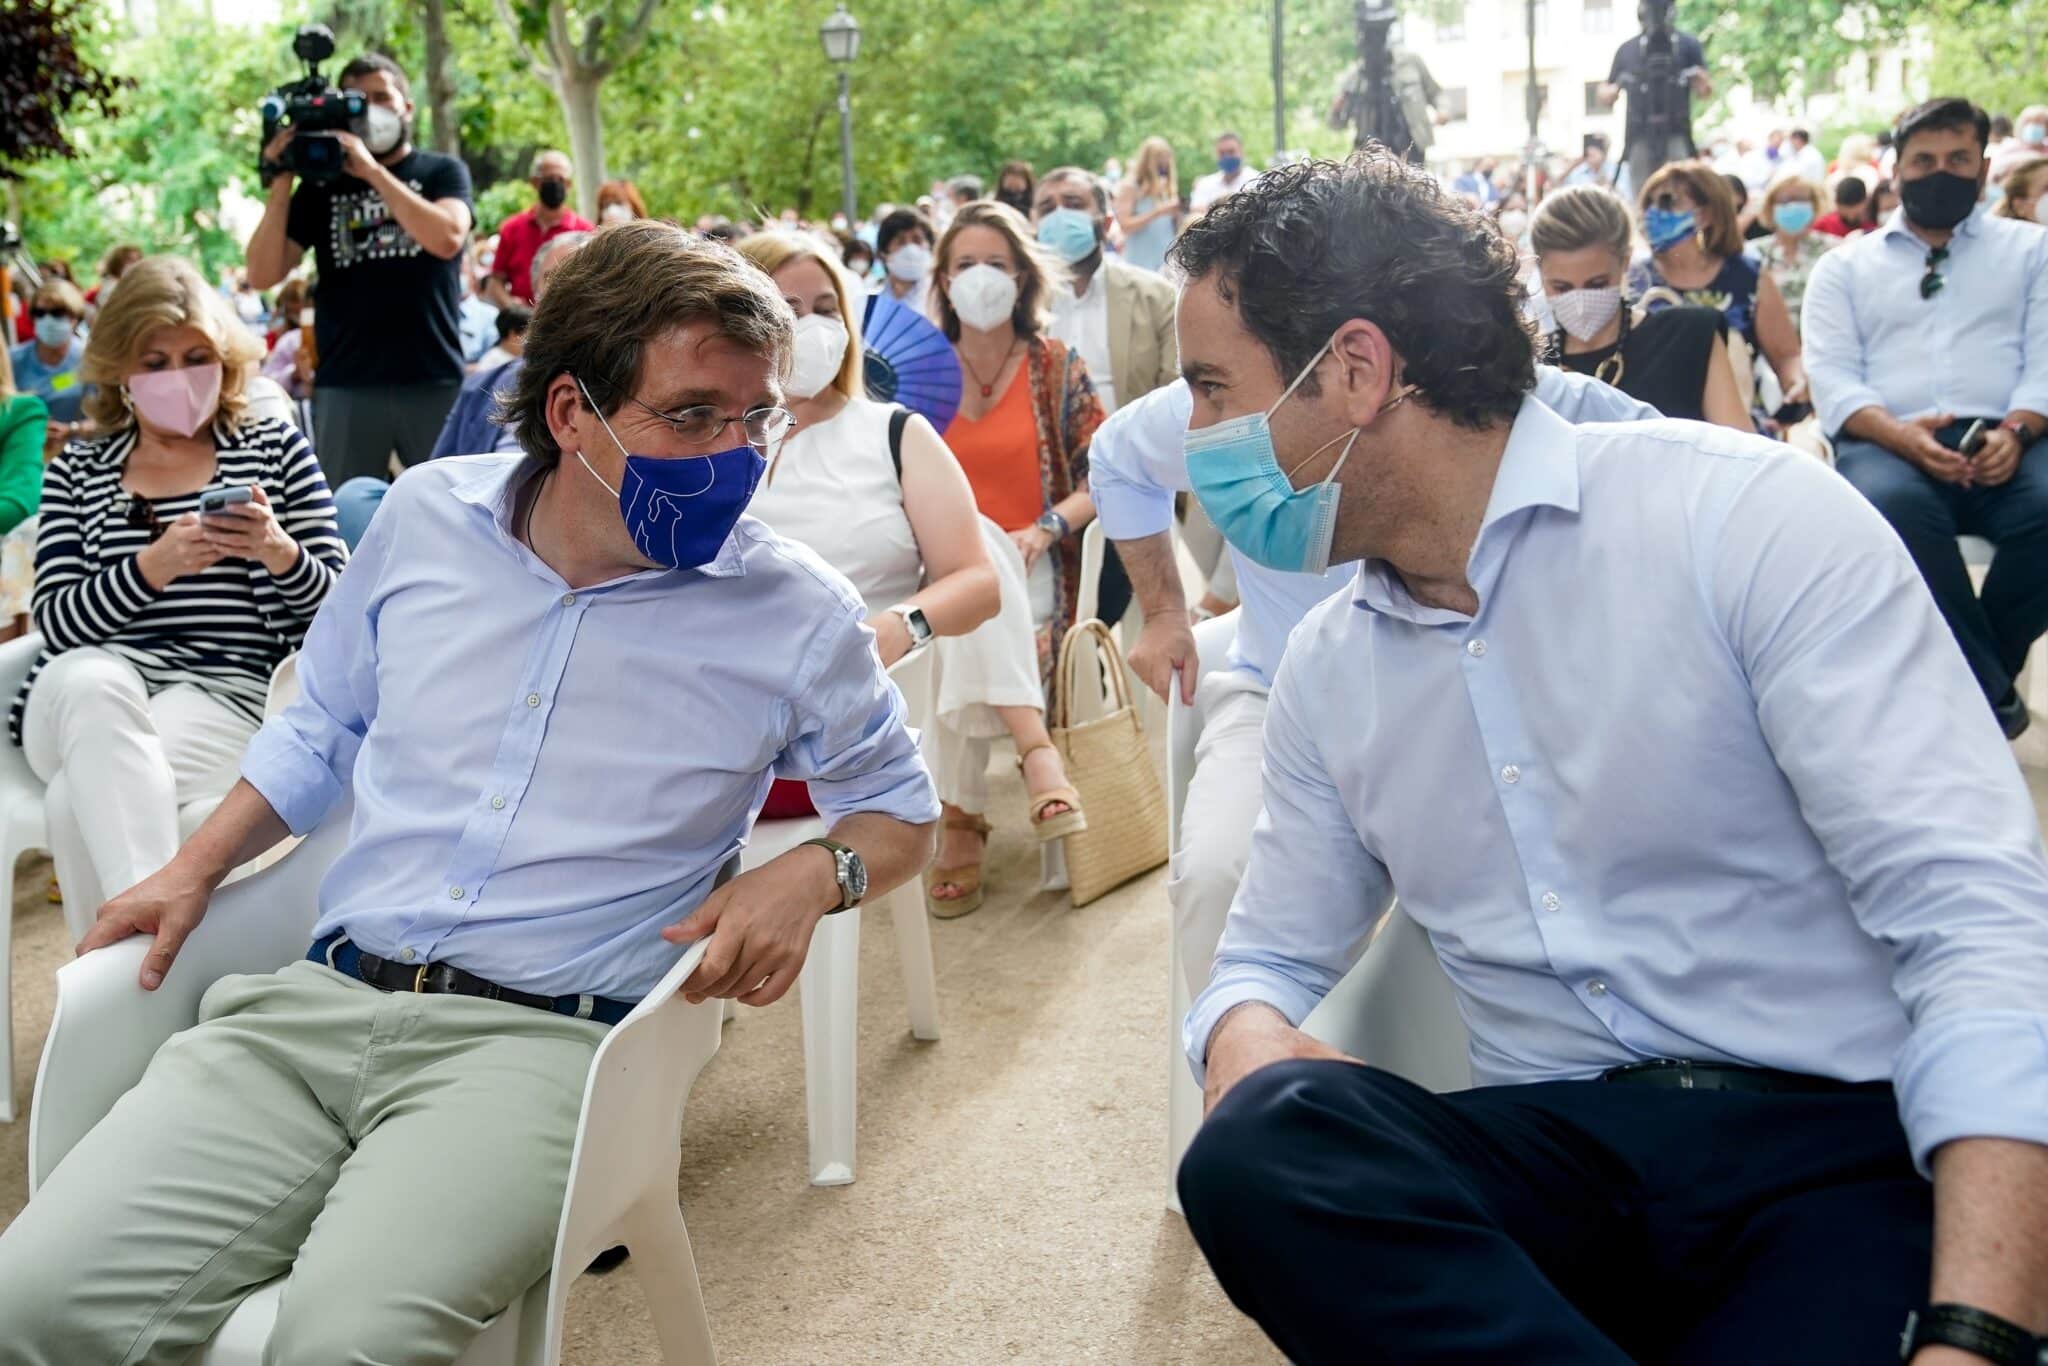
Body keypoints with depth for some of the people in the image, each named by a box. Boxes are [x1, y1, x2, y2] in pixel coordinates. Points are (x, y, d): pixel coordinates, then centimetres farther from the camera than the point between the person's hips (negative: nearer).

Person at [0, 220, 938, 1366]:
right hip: (316, 1005, 4)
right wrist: (195, 872, 12)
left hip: (545, 1042, -3)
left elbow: (903, 808, 14)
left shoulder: (797, 614, -1)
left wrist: (817, 873, -8)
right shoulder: (428, 517, 8)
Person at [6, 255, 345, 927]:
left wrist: (279, 551, -15)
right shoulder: (76, 472, 16)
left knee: (80, 799, -31)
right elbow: (56, 620, 2)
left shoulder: (274, 448, 13)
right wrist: (154, 566, -16)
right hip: (91, 694, 2)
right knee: (89, 681, -37)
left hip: (226, 692, -1)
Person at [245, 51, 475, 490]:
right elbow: (262, 275, 5)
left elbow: (446, 238, -13)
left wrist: (372, 169, -12)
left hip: (434, 382, -1)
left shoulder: (443, 172, 9)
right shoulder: (322, 187, 13)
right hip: (345, 386, 2)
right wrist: (281, 182, -4)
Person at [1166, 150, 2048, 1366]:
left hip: (1846, 1145, -4)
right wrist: (1249, 1038, -9)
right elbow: (1275, 956, 18)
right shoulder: (1325, 672, 11)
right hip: (1557, 1152, 5)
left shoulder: (1746, 516, -7)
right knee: (1256, 1153, -25)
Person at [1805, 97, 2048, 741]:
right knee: (1891, 506, -38)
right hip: (1888, 442, -1)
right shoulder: (1845, 265, 21)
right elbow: (1832, 377, 6)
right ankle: (1991, 691, -23)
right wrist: (1899, 434, -15)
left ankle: (1968, 683, -12)